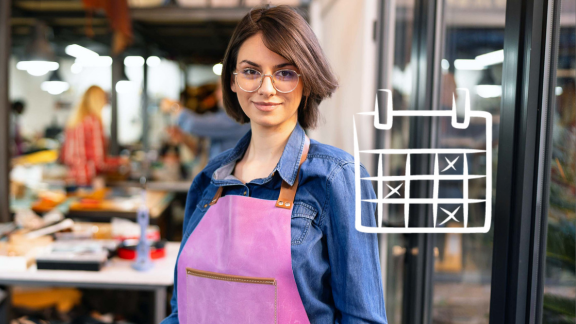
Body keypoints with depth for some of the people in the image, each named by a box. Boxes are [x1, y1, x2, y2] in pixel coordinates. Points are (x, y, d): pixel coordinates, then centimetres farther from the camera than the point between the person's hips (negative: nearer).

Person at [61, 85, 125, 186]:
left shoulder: (72, 120, 9)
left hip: (71, 177, 8)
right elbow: (100, 162, -14)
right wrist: (120, 161, 2)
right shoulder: (94, 122, -12)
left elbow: (63, 156, 15)